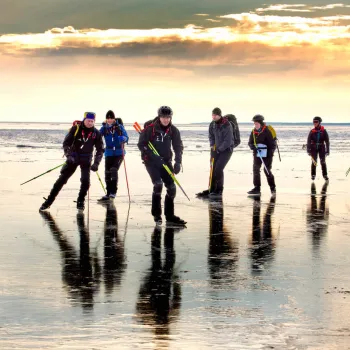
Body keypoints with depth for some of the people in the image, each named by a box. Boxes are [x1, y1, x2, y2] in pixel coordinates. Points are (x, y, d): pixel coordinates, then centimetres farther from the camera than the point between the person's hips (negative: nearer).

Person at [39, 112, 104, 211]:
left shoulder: (96, 133, -8)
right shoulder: (76, 128, -14)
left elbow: (100, 149, -1)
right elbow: (66, 143, -9)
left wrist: (96, 163, -12)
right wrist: (69, 155, -23)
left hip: (86, 159, 1)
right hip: (73, 157, -1)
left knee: (85, 181, -14)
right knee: (62, 179, -3)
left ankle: (80, 202, 8)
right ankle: (48, 201, 3)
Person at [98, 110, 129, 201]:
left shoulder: (119, 127, -3)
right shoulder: (104, 128, 3)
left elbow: (126, 137, -7)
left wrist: (122, 138, -29)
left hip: (119, 153, -3)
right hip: (109, 153, 3)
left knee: (114, 170, -19)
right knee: (107, 173, 4)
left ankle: (113, 192, -13)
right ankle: (108, 194, 15)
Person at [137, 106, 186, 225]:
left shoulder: (173, 130, -3)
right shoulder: (150, 128, -15)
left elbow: (178, 146, 3)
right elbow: (141, 145, -13)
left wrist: (178, 162, -11)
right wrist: (153, 156, -23)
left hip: (165, 161, 5)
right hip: (151, 161, -5)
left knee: (171, 187, 1)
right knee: (158, 184, -21)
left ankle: (170, 215, 16)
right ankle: (156, 214, -5)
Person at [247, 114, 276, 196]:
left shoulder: (267, 131, -13)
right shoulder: (253, 132, 5)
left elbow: (272, 144, -11)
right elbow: (250, 142, 9)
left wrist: (270, 154, -16)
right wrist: (253, 147, -14)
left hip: (267, 155, -6)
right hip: (257, 154, 6)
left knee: (267, 170, -5)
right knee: (255, 170, 1)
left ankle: (273, 188, 12)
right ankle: (257, 188, 7)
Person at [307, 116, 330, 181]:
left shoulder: (323, 131, -5)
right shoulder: (312, 131, -3)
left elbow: (327, 141, -2)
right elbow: (308, 141, -1)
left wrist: (327, 150, -4)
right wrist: (308, 150, -6)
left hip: (321, 148, -1)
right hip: (314, 148, 1)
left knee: (323, 161, -5)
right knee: (314, 161, 0)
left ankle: (325, 175, 3)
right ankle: (313, 175, 10)